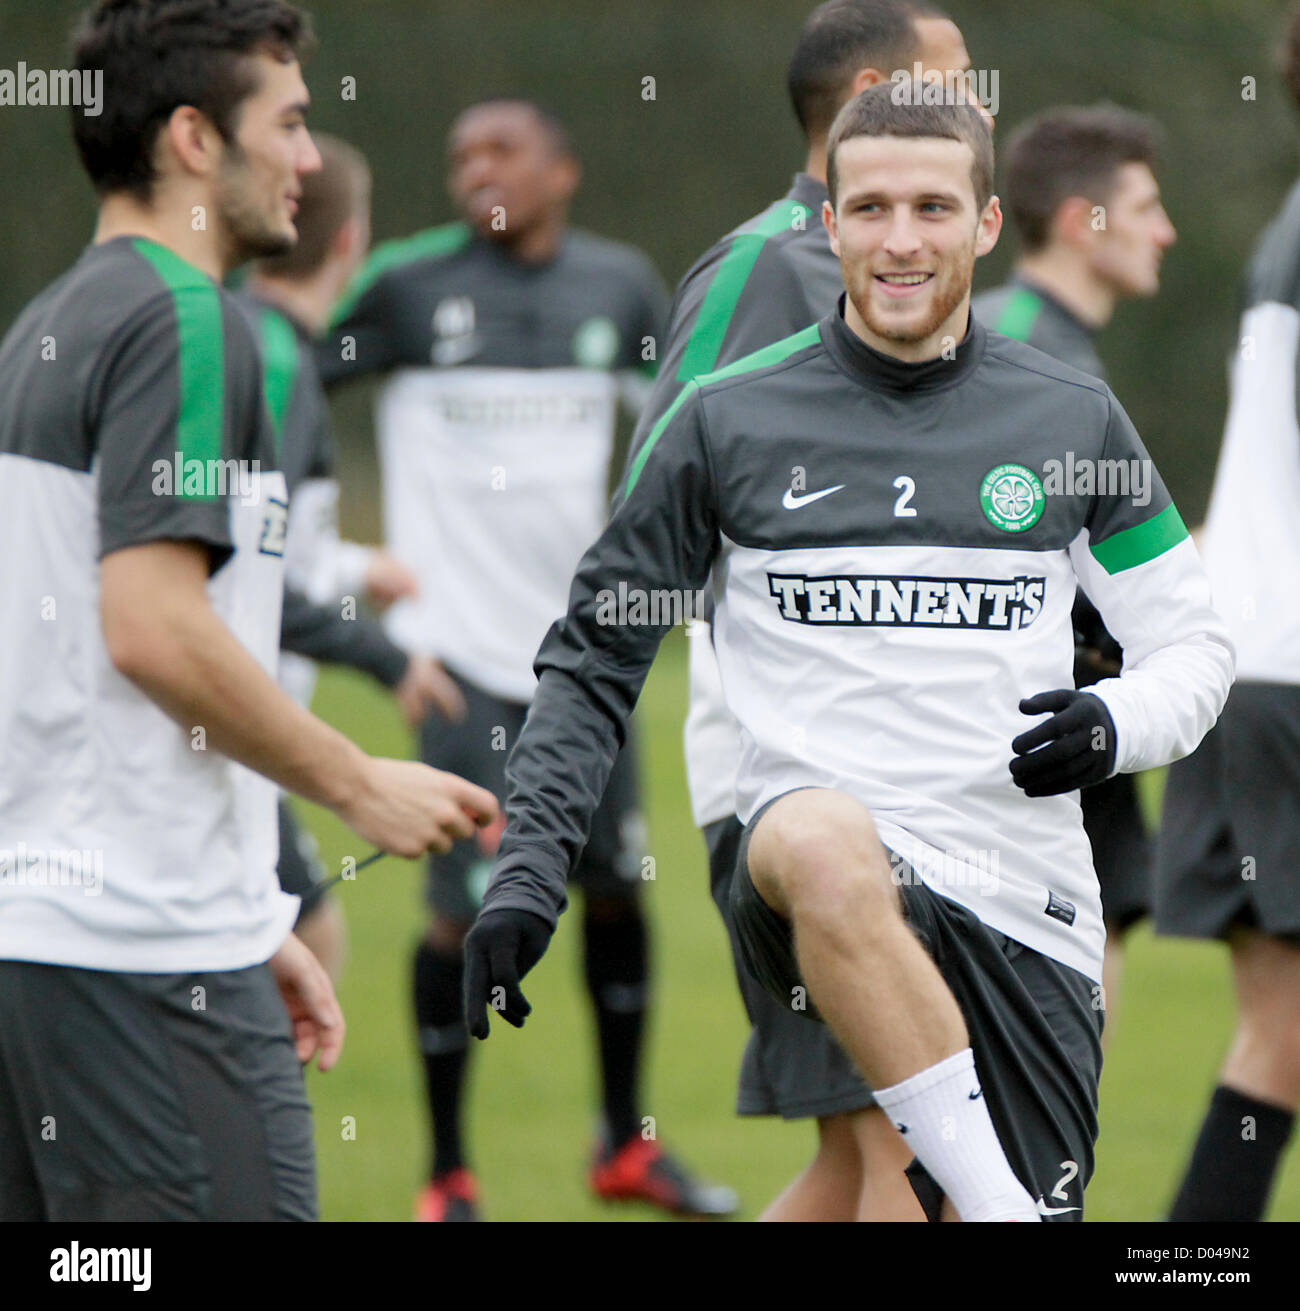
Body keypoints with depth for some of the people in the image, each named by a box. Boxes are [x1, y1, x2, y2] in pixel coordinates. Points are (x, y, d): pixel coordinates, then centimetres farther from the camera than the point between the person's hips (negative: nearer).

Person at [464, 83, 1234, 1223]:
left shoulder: (1075, 422, 11)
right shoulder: (728, 421, 7)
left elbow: (1194, 646, 19)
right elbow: (593, 660, 12)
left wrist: (1117, 726, -4)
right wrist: (528, 872, 0)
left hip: (1027, 905, 3)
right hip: (820, 884, -2)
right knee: (816, 842, -39)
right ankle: (1004, 1208, -39)